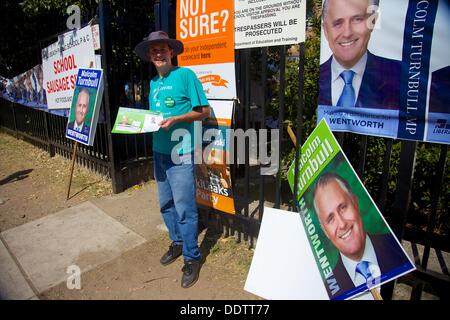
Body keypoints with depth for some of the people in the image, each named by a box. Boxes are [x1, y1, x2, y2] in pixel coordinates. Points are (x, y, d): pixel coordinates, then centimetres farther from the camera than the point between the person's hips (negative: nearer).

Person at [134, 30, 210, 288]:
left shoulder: (186, 75, -7)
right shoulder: (153, 82, 13)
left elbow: (205, 111, -9)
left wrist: (176, 119, -20)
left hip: (180, 153, -7)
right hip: (159, 151, 7)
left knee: (184, 208, -1)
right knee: (166, 204, 16)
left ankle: (192, 257, 16)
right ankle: (178, 242, 36)